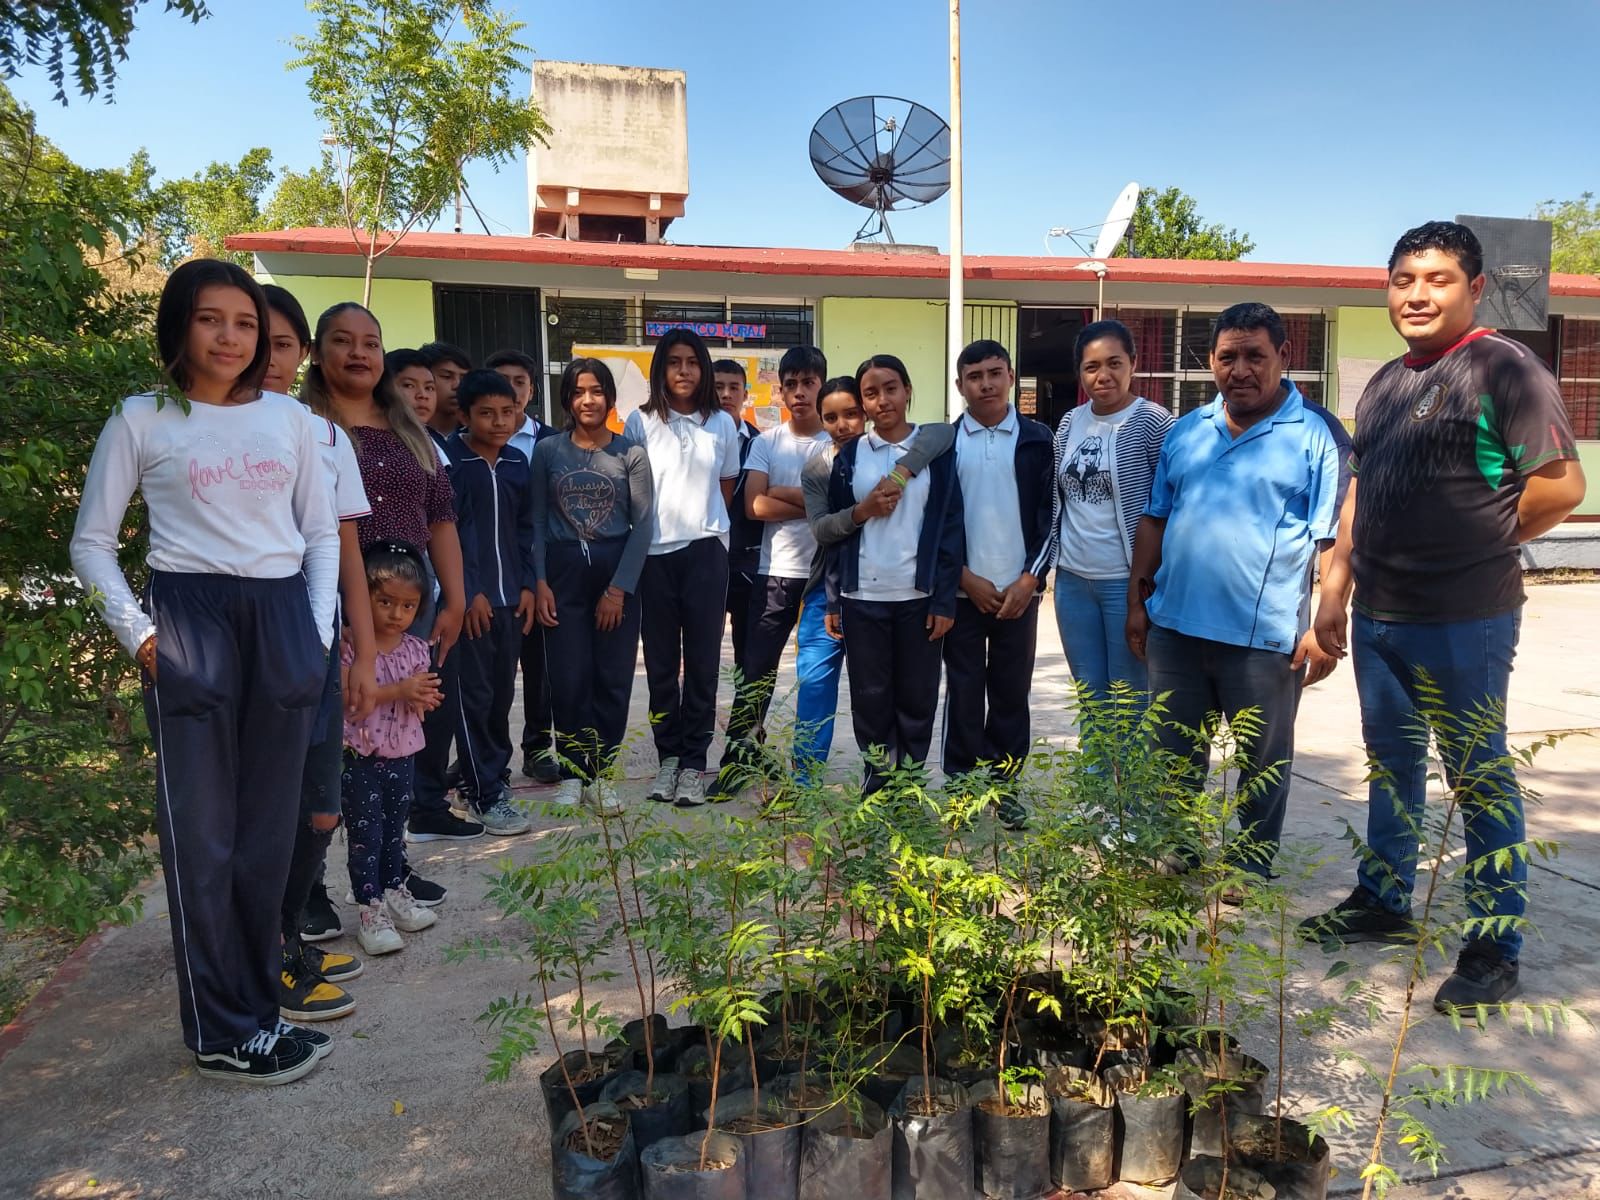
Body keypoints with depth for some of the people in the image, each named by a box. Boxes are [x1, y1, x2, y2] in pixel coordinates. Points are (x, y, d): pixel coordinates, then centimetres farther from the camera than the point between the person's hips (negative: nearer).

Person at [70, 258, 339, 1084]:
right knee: (202, 835, 1)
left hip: (282, 621, 3)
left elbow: (322, 531, 12)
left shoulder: (287, 418, 9)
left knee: (269, 828, 8)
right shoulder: (141, 421, 2)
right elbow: (92, 543, 5)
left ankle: (256, 1005, 23)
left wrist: (317, 628, 2)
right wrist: (137, 633, -6)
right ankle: (224, 1035, 11)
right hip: (190, 623, -3)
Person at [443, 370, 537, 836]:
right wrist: (468, 593, -12)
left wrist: (527, 585, 7)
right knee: (474, 696, -1)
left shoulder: (516, 461, 11)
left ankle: (491, 774, 27)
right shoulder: (449, 460, -7)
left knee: (502, 693, 12)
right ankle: (486, 796, 5)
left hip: (510, 598, 6)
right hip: (471, 600, -6)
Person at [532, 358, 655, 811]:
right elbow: (537, 520, 5)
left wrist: (619, 588, -6)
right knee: (569, 678, -1)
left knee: (613, 677, 2)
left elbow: (643, 523, 0)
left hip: (617, 570, 0)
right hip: (563, 571, 0)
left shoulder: (630, 452, 2)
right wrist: (540, 582, -4)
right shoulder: (548, 450, 5)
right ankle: (571, 774, 13)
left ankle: (600, 774, 14)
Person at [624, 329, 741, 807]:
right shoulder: (640, 422, 2)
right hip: (654, 554, 0)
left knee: (702, 660, 2)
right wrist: (653, 526, 3)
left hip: (705, 552, 1)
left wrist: (702, 521, 11)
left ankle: (693, 763, 11)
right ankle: (668, 756, 19)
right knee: (661, 660, 6)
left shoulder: (722, 423, 6)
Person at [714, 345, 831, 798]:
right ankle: (738, 756, 13)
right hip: (775, 572, 1)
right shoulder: (766, 442, 4)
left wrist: (779, 491, -10)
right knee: (756, 668, 3)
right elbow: (754, 506, -8)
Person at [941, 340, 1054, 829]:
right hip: (963, 591, 0)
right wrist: (965, 578, -7)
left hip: (1019, 590, 1)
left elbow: (1051, 514, 2)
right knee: (963, 692, 5)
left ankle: (1004, 784, 20)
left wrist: (1031, 578, -7)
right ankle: (961, 786, 16)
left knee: (1012, 691, 7)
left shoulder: (1037, 439, 4)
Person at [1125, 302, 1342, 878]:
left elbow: (1331, 540, -8)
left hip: (1266, 636, -4)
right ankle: (1173, 858, 32)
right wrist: (1137, 601, 9)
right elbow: (1153, 521, 12)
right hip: (1174, 627, 4)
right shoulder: (1184, 433, 10)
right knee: (1176, 756, 16)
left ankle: (1252, 871, 27)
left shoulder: (1314, 437, -4)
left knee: (1264, 765, 11)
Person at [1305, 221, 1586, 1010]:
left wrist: (1483, 545, 0)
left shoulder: (1503, 368, -10)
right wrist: (1334, 591, 12)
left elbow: (1561, 485, -14)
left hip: (1463, 622, -7)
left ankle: (1495, 951, 16)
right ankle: (1383, 903, 34)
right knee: (1391, 765, 18)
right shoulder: (1384, 385, 13)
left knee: (1479, 780, 3)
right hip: (1378, 617, 7)